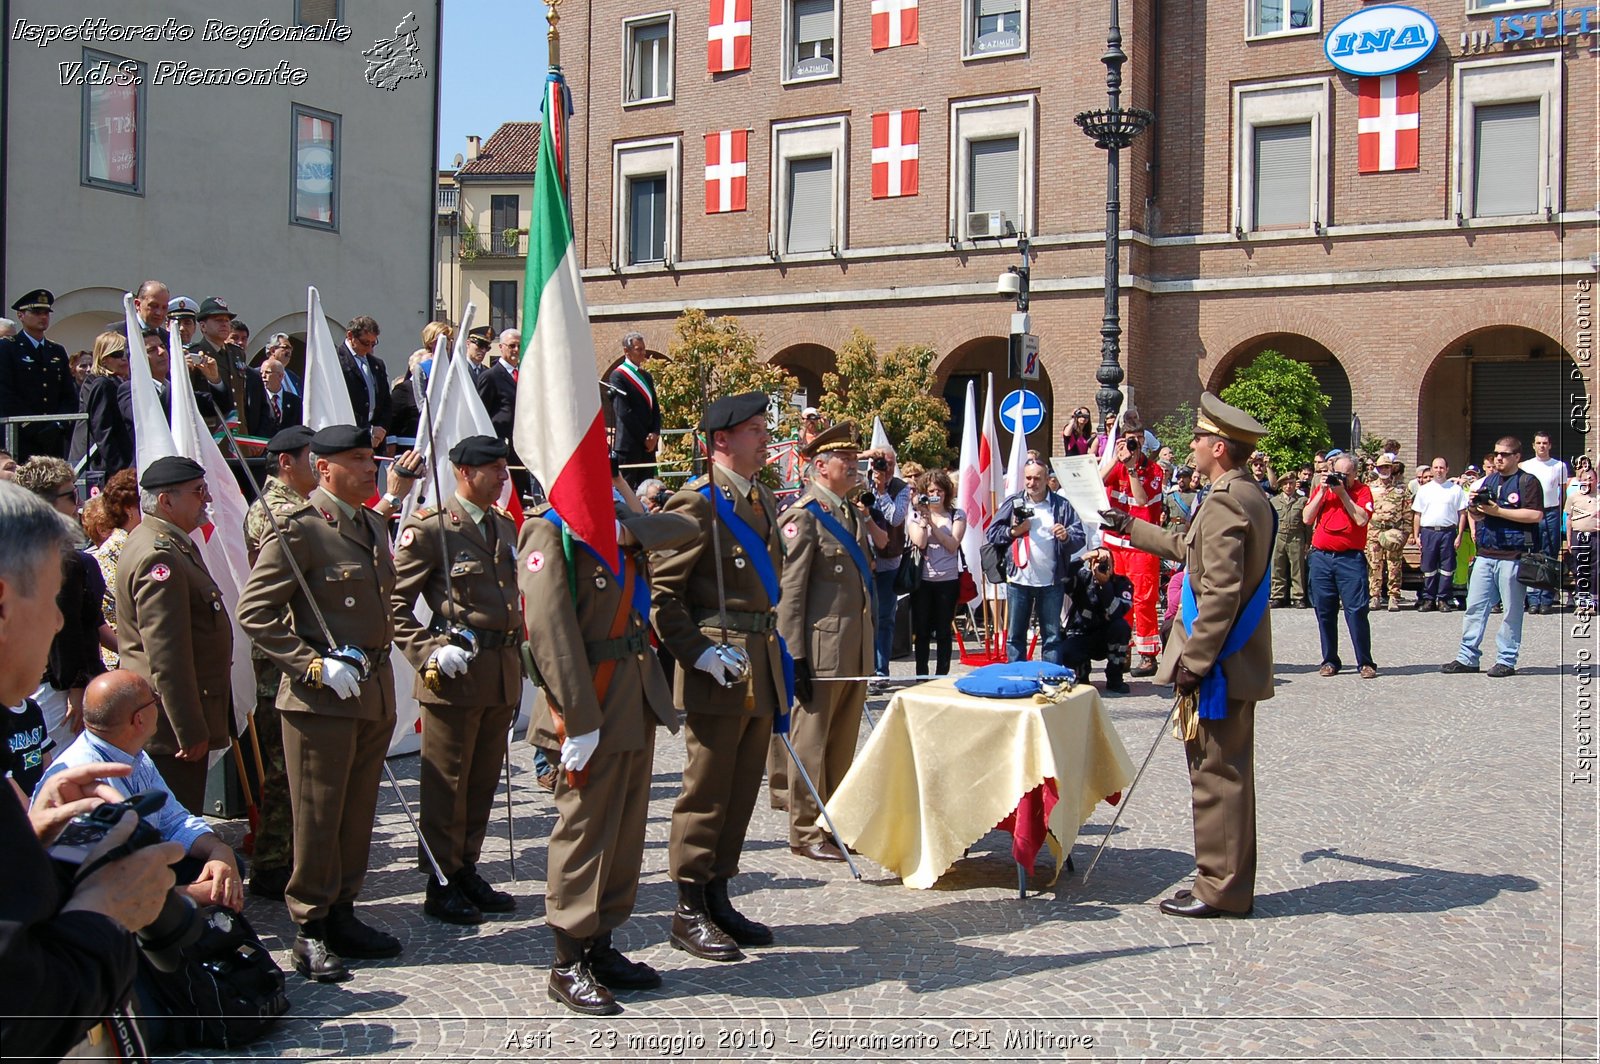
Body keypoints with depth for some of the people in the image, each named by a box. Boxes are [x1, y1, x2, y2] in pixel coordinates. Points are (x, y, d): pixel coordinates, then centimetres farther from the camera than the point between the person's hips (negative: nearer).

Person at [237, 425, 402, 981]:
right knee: (317, 815, 1)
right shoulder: (298, 531, -11)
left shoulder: (373, 526, 14)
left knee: (358, 810, 13)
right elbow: (254, 613, -15)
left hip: (376, 691, 7)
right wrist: (316, 666, -18)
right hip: (322, 699, -7)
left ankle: (342, 913, 25)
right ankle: (310, 929, 12)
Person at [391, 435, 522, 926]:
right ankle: (442, 884, 13)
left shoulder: (506, 525, 14)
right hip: (455, 672, -7)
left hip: (503, 670, 7)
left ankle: (467, 871, 25)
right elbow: (394, 603, -10)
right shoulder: (430, 528, -9)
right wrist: (429, 651, -19)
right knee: (447, 784, 3)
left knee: (484, 781, 13)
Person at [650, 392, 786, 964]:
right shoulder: (696, 502, -12)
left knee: (742, 791, 13)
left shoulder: (764, 498, 15)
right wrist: (698, 653, -19)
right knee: (707, 793, -1)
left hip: (761, 665, 8)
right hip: (717, 668, -8)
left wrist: (776, 649, 18)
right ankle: (688, 911, 10)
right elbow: (663, 589, -14)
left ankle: (717, 898, 24)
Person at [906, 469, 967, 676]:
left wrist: (932, 522, -10)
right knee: (922, 631, 6)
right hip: (922, 580, 0)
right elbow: (919, 542, -8)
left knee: (943, 631, 6)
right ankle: (921, 678, 14)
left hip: (948, 579, 0)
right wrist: (923, 518, -11)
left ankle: (942, 676, 14)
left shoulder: (957, 515, 6)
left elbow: (952, 545, -7)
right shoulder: (915, 515, 6)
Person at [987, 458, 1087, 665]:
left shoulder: (1062, 506, 3)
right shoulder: (1012, 503, 6)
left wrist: (1067, 537, -20)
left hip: (1051, 581, -1)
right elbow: (991, 533, 5)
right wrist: (1013, 532, -10)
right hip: (1018, 579, 1)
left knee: (1052, 636, 6)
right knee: (1015, 635, 7)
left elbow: (1080, 537, 0)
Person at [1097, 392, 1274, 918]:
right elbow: (1192, 551, 26)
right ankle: (1230, 884, 24)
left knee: (1216, 773, -3)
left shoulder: (1224, 503, -19)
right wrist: (1132, 527, 34)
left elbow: (1220, 594, -25)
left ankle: (1220, 890, 5)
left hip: (1222, 666, -10)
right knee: (1227, 772, 15)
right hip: (1240, 663, 10)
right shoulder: (1251, 496, 13)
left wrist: (1193, 662, -21)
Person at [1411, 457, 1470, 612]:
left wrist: (1460, 535, -3)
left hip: (1448, 531, -1)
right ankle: (1428, 599, 9)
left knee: (1447, 568, 1)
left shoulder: (1455, 489, 6)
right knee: (1428, 567, 3)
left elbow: (1462, 513, 4)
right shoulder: (1424, 490, 11)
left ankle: (1444, 599, 7)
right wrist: (1416, 535, 4)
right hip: (1428, 531, 1)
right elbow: (1417, 515, 11)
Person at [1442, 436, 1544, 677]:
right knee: (1475, 606, 5)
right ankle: (1467, 657, 9)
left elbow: (1536, 515, -16)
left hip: (1513, 556, -6)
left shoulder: (1528, 482, -3)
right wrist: (1474, 506, -1)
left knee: (1512, 610, 1)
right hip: (1485, 554, 6)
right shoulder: (1489, 480, 17)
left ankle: (1506, 660, 7)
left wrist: (1498, 511, -16)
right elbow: (1476, 515, 23)